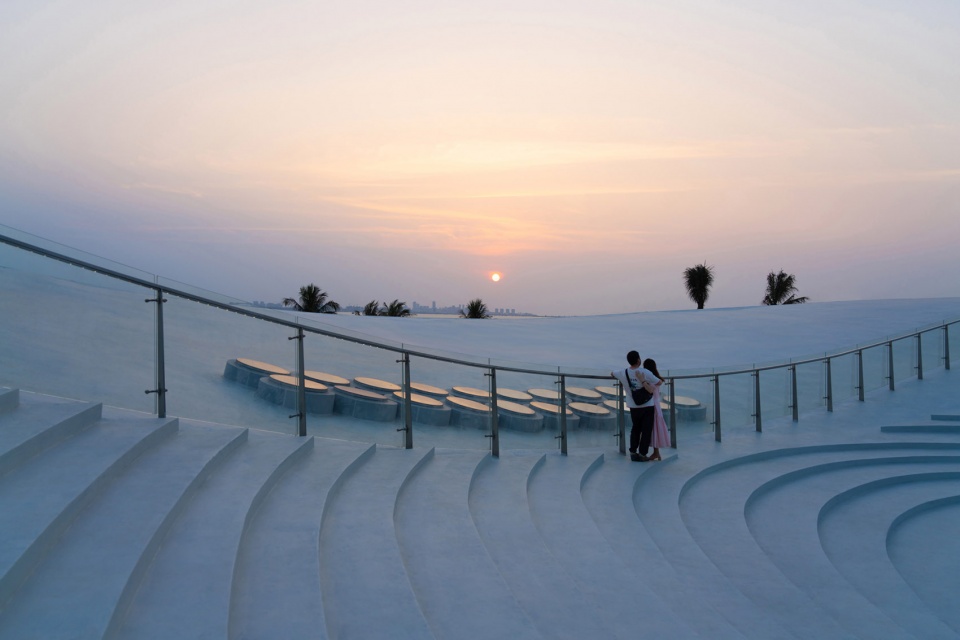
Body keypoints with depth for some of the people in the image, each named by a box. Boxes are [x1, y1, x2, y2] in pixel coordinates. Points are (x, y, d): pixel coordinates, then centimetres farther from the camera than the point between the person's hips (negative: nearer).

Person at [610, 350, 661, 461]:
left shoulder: (623, 373, -8)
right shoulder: (645, 372, -17)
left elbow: (612, 373, 14)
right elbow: (659, 382, -3)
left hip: (634, 406, 3)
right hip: (647, 406, -3)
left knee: (635, 429, 17)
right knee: (646, 430, 5)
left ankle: (633, 452, 16)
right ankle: (642, 454, 3)